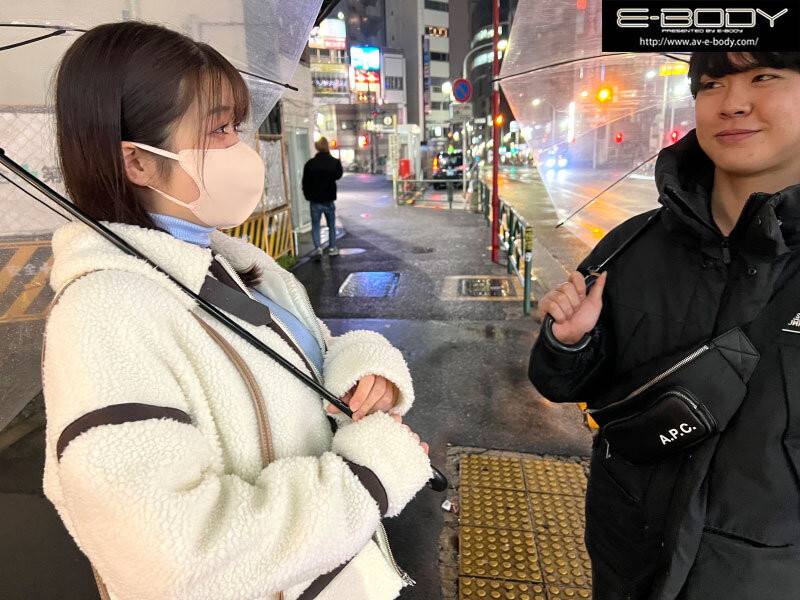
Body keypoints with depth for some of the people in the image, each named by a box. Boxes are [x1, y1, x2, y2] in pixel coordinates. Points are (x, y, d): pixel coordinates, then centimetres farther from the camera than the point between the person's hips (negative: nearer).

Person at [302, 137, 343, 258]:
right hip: (329, 200, 1)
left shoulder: (310, 164, -8)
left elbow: (305, 182, -1)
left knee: (315, 225, 6)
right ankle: (332, 248, 17)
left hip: (315, 200, -1)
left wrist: (308, 196, 13)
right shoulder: (334, 162, -6)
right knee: (331, 225, 14)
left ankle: (318, 247, -9)